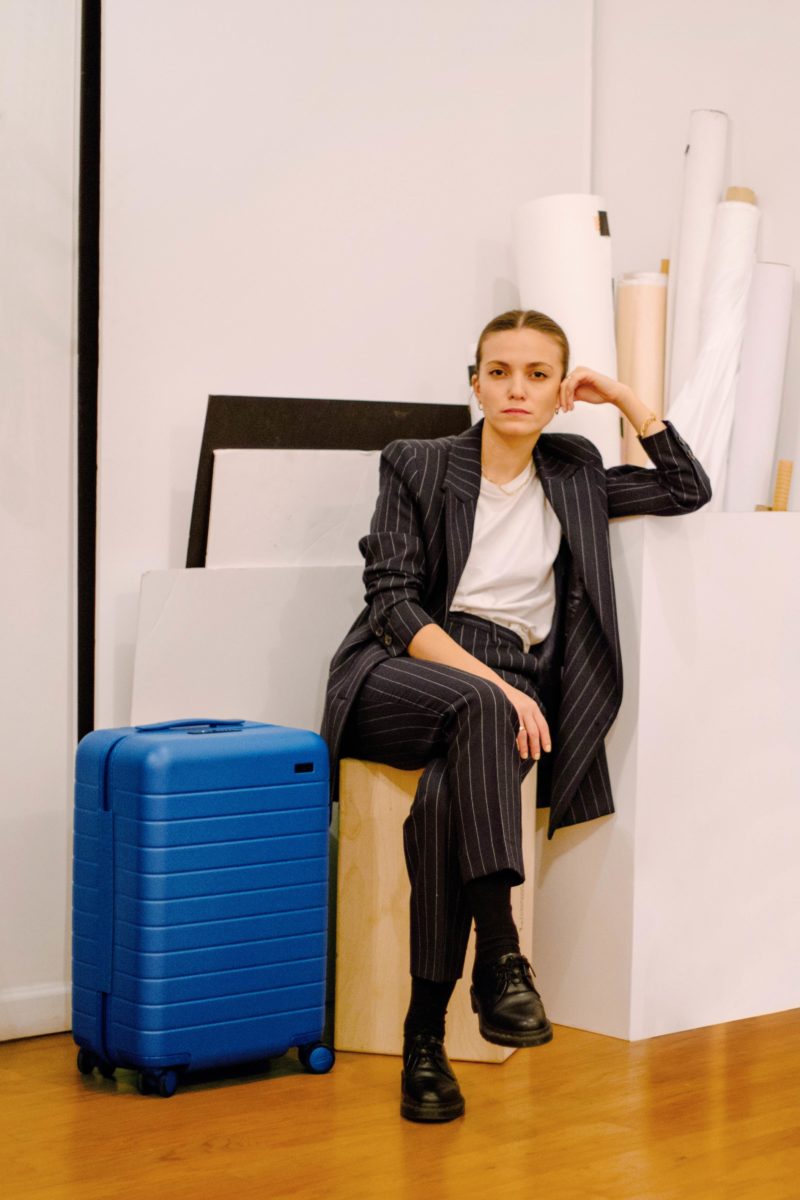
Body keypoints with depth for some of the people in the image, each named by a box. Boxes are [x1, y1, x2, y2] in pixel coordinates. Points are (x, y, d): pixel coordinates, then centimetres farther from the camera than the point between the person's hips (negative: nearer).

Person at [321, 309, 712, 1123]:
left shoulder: (573, 473, 18)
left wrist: (625, 398, 14)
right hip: (401, 680, -1)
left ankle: (424, 1038, -29)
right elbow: (394, 605, -4)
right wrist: (489, 684, -18)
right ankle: (500, 957, -42)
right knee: (476, 709, -39)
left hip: (510, 691, 2)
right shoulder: (416, 466, 7)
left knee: (445, 796, -33)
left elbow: (690, 491, 22)